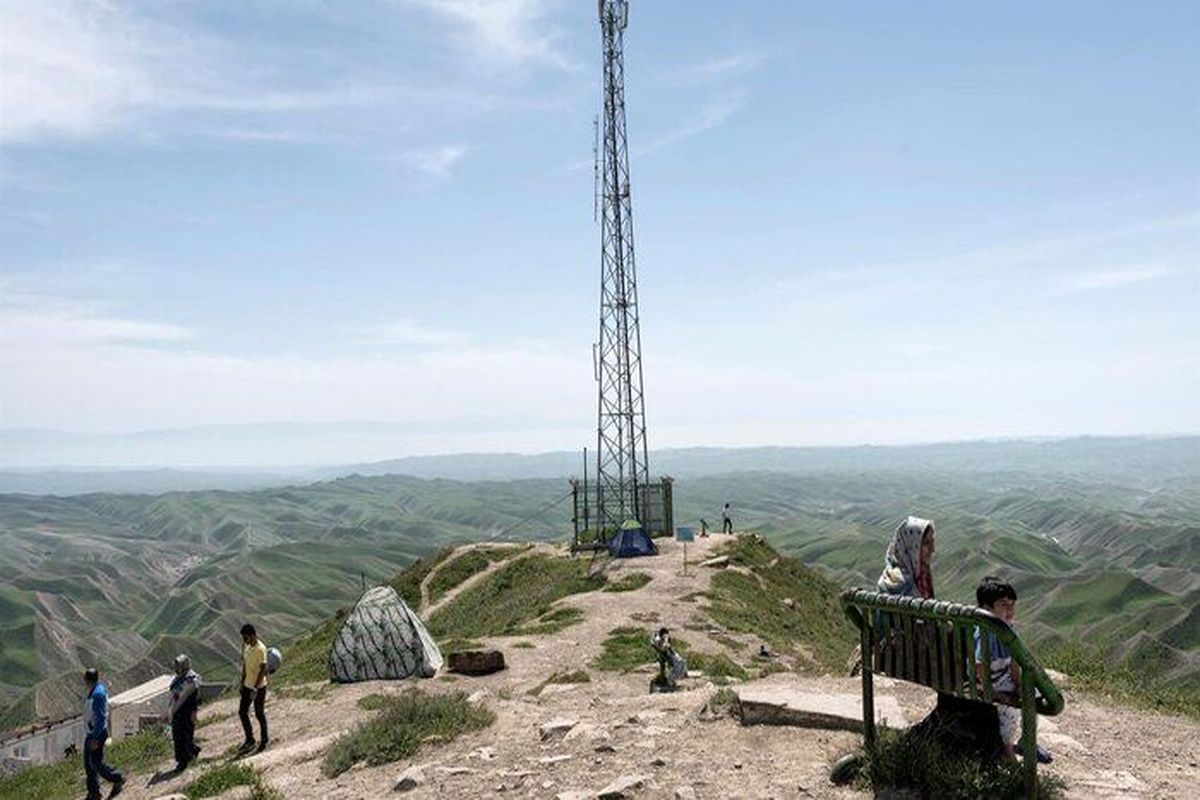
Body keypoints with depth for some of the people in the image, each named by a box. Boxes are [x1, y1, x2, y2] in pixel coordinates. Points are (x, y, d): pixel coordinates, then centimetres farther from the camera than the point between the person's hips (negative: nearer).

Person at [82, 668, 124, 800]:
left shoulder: (97, 694, -24)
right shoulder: (94, 691, 8)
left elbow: (100, 718, -26)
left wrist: (95, 738, -25)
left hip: (97, 734, -10)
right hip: (90, 734, 10)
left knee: (96, 764, -4)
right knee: (88, 764, 13)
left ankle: (118, 780, 10)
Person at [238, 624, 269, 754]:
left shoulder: (260, 649, -23)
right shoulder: (246, 646, 2)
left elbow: (263, 670, -22)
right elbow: (245, 665, 12)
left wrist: (255, 689, -22)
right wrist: (242, 683, 12)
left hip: (259, 687, -8)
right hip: (247, 686, 8)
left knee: (259, 714, 6)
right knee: (242, 712, 11)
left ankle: (264, 739, 25)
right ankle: (249, 739, 26)